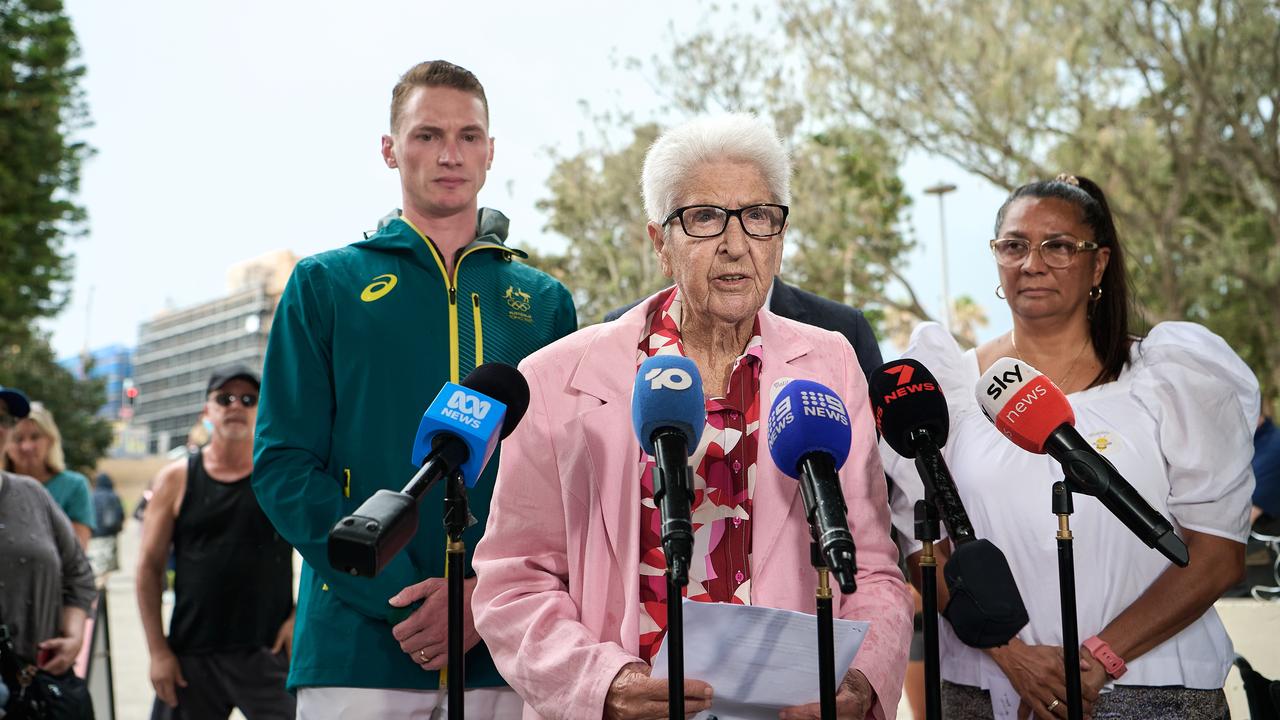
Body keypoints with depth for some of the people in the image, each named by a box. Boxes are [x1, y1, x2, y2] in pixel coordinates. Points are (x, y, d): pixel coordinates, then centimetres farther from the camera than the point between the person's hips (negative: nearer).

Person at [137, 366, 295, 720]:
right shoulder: (177, 479, 5)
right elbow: (150, 566, 6)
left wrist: (300, 618, -5)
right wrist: (158, 650, 0)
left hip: (268, 652, -1)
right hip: (191, 656, 2)